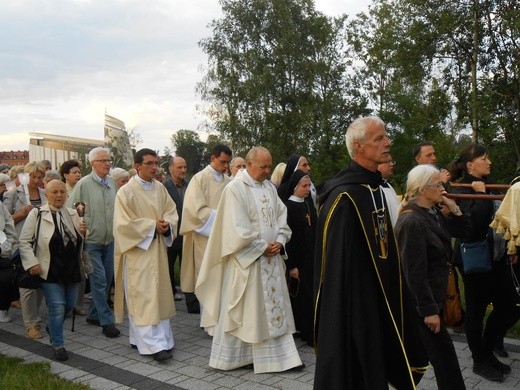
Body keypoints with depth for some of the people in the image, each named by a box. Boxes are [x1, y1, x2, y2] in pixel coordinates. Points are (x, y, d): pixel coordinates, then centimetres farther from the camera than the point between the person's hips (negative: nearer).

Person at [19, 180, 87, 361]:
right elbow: (24, 241, -4)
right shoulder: (37, 214, -5)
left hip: (71, 269, 5)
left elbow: (80, 241, 19)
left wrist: (83, 232, -3)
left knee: (70, 305, 14)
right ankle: (58, 344, 12)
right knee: (57, 307, -4)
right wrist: (32, 263, -13)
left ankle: (53, 328, 42)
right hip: (50, 270, -5)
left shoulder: (72, 214, 9)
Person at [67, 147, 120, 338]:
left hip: (110, 240, 6)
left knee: (106, 279, 12)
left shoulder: (112, 183, 6)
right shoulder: (84, 184, -10)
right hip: (91, 241, -6)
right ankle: (106, 321, 2)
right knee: (99, 280, -6)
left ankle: (94, 315, 27)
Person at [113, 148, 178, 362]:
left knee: (159, 294, 8)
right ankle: (154, 344, -3)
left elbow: (172, 211, 10)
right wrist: (152, 225, -15)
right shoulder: (126, 191, -10)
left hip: (158, 249, 6)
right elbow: (124, 223, -13)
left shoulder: (160, 188, 6)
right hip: (137, 250, -6)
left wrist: (166, 225, -11)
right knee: (142, 296, -5)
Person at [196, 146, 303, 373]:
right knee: (242, 309, 3)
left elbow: (281, 217, 11)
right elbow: (238, 228, -16)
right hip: (246, 260, -6)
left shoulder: (270, 187, 9)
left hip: (271, 258, 6)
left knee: (274, 306, 9)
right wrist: (262, 247, -13)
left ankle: (280, 356, 17)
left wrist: (279, 241, -6)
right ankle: (234, 356, 18)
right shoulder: (235, 188, -11)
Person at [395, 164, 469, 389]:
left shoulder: (432, 214, 6)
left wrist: (453, 207, 0)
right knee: (445, 356, -1)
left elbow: (462, 230, 18)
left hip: (431, 298, 9)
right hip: (421, 303, -9)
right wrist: (429, 310, -23)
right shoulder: (411, 222, -23)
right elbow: (415, 272, -25)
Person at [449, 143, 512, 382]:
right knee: (476, 309, 4)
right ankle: (479, 361, 19)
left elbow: (495, 218, 17)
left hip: (493, 255, 8)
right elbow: (474, 220, -30)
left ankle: (487, 352, 29)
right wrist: (481, 194, -21)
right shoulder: (462, 190, -13)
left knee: (504, 305, 12)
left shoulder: (485, 185, 12)